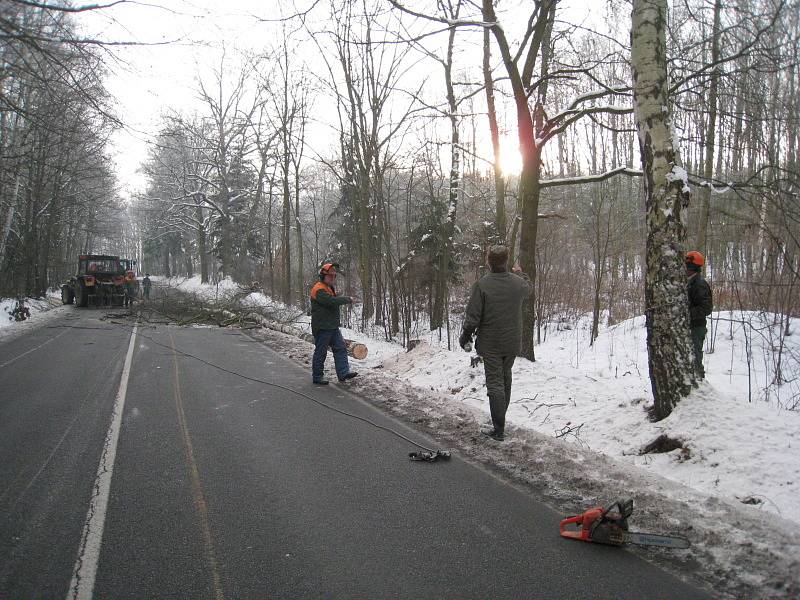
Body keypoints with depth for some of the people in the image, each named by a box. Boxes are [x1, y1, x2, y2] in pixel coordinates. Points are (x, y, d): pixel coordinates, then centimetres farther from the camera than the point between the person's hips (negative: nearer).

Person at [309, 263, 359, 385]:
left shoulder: (330, 288, 17)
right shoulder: (319, 289, -17)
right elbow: (331, 301, -30)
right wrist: (347, 299, -17)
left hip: (333, 327, 10)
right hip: (322, 328, -10)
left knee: (340, 348, 4)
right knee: (320, 352, 1)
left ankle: (343, 372, 3)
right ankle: (317, 376, 12)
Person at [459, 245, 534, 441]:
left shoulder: (482, 284, -17)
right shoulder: (518, 282, -3)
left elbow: (472, 316, -15)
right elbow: (529, 287, 23)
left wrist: (465, 337, 0)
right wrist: (521, 273, 43)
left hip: (490, 344, -4)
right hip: (512, 343, 5)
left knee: (495, 383, -2)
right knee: (505, 378, 21)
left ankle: (499, 429, -3)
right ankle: (500, 417, 34)